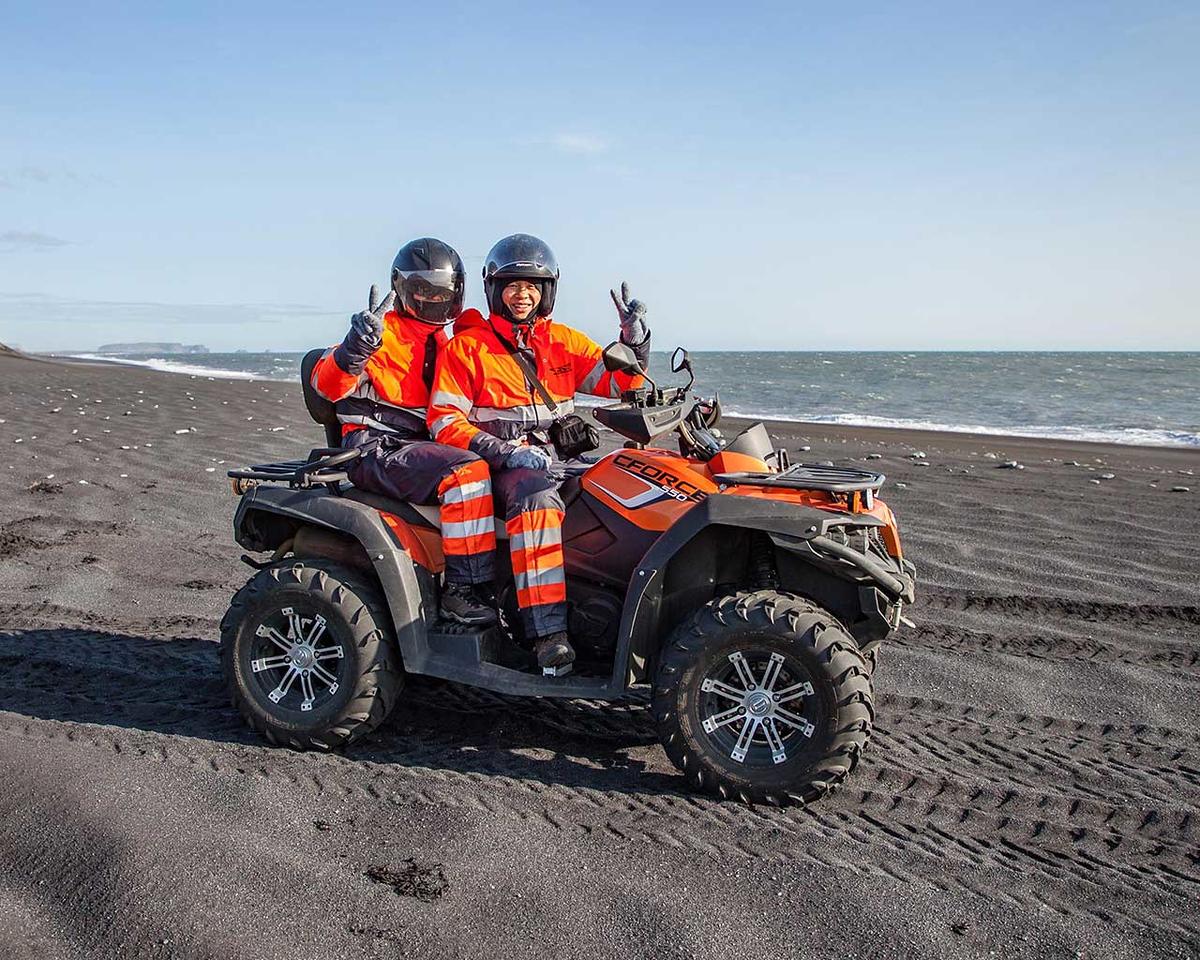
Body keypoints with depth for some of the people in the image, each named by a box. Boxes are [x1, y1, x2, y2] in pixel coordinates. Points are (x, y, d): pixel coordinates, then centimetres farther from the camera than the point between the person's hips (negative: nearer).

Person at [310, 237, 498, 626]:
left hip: (430, 444, 8)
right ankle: (464, 590, -29)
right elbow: (326, 385, -17)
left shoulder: (446, 343, 22)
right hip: (378, 447, -8)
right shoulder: (382, 333, -2)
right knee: (467, 472, -32)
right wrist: (355, 347, -36)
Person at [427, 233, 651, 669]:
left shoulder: (564, 341, 15)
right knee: (537, 496, -37)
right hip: (500, 467, -5)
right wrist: (506, 452, -18)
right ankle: (547, 630, -42)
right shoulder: (466, 346, 3)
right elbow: (443, 421, -5)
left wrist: (635, 342, -9)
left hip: (558, 458, 5)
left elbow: (619, 382, 11)